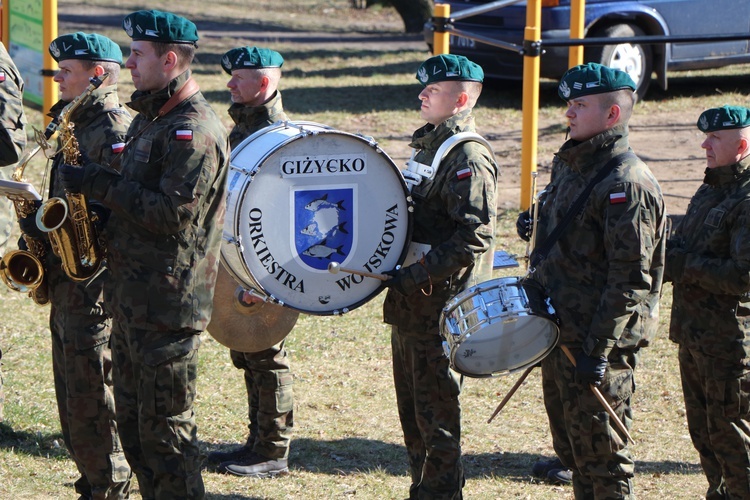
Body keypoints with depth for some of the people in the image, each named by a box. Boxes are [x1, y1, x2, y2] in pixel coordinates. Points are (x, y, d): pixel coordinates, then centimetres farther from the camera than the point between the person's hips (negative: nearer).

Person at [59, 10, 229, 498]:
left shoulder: (193, 131, -17)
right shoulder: (150, 119, 15)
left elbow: (174, 215, -25)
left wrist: (102, 184, -19)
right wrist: (93, 185, 6)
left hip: (169, 303, -10)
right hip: (132, 293, 10)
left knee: (165, 426, -4)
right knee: (132, 421, 14)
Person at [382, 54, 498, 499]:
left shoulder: (469, 157, -15)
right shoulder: (429, 145, 14)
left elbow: (475, 236, -23)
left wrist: (417, 276, -23)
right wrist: (398, 277, 15)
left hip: (442, 307, -10)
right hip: (411, 304, 10)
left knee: (437, 412, -3)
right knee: (412, 408, 15)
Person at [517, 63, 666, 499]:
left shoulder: (627, 183, -17)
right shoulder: (570, 165, 12)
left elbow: (630, 278, -21)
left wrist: (598, 348, -23)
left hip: (602, 341, -9)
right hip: (561, 332, 9)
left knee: (602, 456, -2)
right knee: (572, 449, 16)